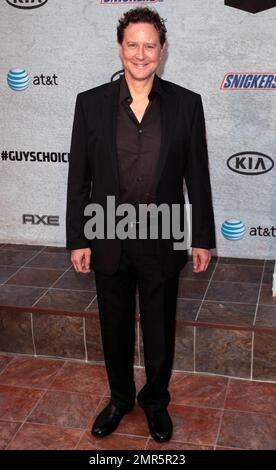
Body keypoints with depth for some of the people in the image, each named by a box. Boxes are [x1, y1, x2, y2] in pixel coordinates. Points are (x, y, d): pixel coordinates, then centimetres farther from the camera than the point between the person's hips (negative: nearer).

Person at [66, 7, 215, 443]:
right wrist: (77, 239, -2)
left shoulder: (186, 104, -4)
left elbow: (197, 176, 0)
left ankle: (155, 400, 39)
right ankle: (120, 397, 41)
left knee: (160, 329, 15)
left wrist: (202, 238, 1)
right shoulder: (91, 103, -4)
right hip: (109, 240, 1)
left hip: (163, 240, 0)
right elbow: (79, 178, -1)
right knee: (115, 327, 17)